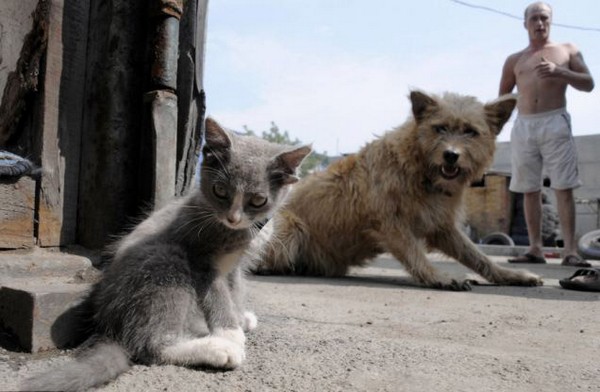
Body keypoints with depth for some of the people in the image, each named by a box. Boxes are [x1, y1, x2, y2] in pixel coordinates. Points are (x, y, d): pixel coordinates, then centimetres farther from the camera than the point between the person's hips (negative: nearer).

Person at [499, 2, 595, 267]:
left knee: (563, 188, -9)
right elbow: (503, 96, 22)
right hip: (523, 126, 2)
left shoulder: (567, 51, 14)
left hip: (556, 123, -2)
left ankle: (569, 250, -9)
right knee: (529, 190, 1)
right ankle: (535, 249, 4)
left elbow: (588, 84, 7)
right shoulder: (514, 60, 18)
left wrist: (559, 71, -9)